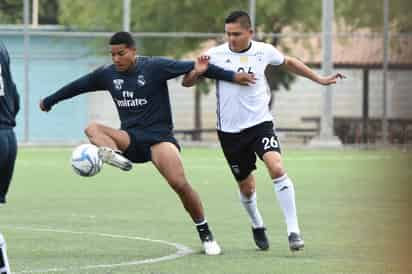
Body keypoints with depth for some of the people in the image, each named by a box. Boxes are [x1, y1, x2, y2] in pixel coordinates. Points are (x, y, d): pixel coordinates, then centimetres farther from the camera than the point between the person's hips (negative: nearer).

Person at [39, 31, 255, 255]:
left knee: (180, 184, -21)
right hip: (130, 138, 5)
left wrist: (232, 76, -11)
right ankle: (114, 155, -51)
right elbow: (77, 86, 19)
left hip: (159, 136, -5)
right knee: (92, 129, -20)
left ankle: (205, 235, -7)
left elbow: (193, 67, -9)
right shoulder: (107, 74, 5)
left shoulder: (154, 67, -9)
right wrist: (49, 101, 30)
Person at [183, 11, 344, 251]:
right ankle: (257, 226, 41)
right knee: (246, 186, 10)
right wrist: (198, 71, -25)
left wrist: (320, 80, 23)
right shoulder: (216, 55, -7)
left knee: (277, 168, -24)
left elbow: (288, 63, 19)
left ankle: (293, 230, -20)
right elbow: (187, 82, -3)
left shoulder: (264, 51, -2)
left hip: (260, 123, -1)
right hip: (230, 130, 1)